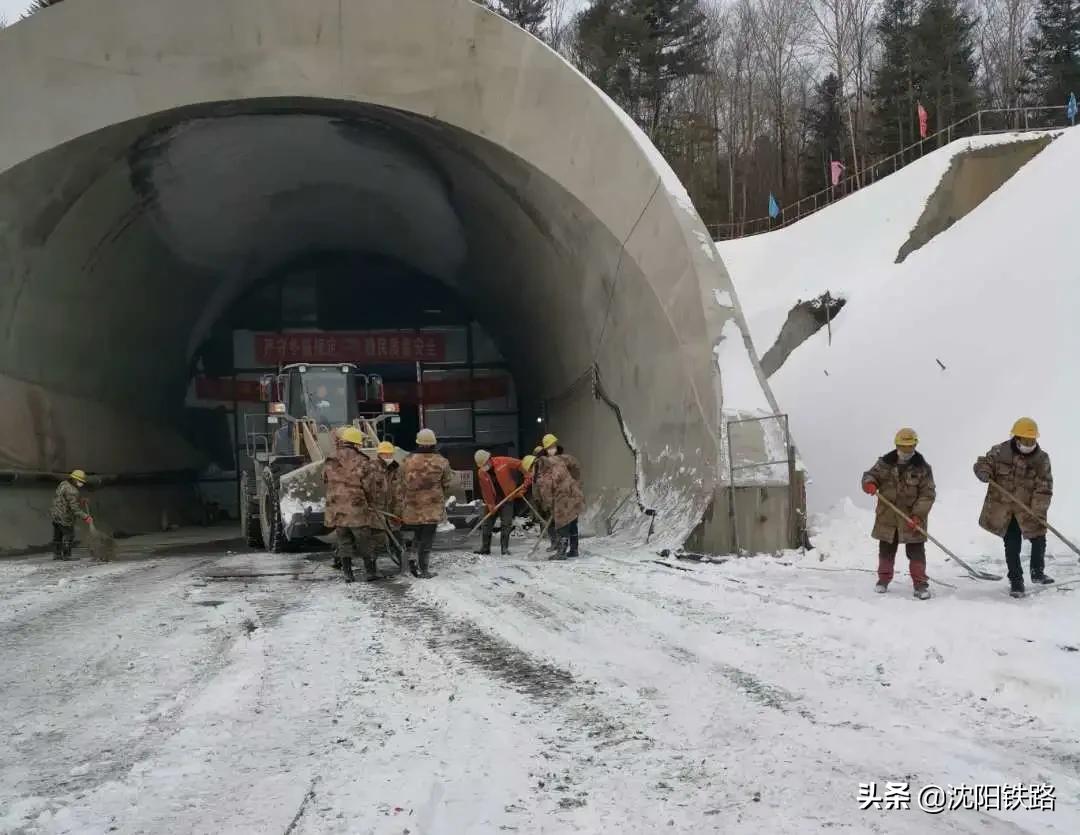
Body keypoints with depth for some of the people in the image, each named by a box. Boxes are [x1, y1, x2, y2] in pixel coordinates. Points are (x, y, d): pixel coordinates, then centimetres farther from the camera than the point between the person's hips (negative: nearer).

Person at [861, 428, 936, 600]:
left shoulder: (922, 467, -7)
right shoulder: (885, 463, -1)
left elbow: (928, 494, -9)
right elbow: (870, 474, 7)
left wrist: (918, 515, -19)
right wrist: (869, 483, -20)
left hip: (912, 519, -2)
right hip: (887, 516, 2)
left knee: (916, 552, -1)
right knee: (886, 550, 13)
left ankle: (920, 584, 7)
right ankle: (884, 579, 27)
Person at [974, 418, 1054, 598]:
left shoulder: (1041, 458, -8)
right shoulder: (1000, 452, -9)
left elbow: (1044, 487, -11)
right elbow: (982, 463, 3)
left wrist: (1039, 511, -20)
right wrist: (984, 473, -22)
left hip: (1028, 509, 1)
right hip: (1003, 508, 0)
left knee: (1039, 539, 0)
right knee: (1012, 546, 4)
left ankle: (1037, 572, 23)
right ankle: (1016, 581, 16)